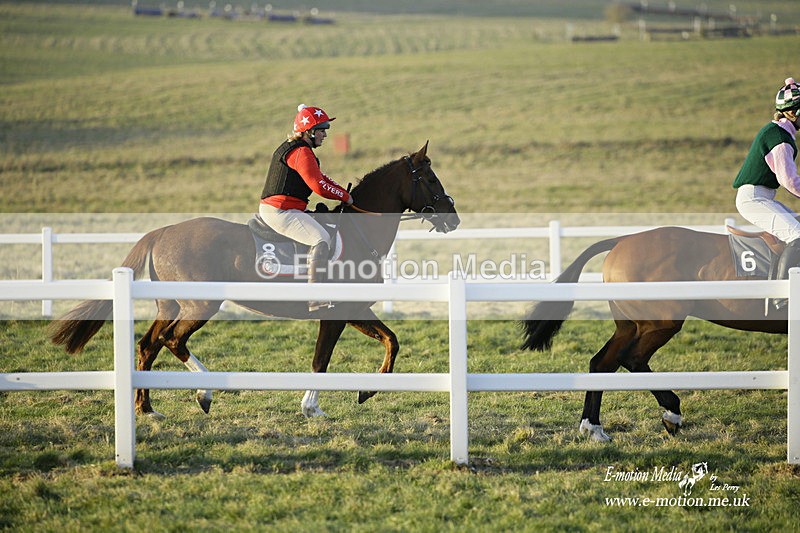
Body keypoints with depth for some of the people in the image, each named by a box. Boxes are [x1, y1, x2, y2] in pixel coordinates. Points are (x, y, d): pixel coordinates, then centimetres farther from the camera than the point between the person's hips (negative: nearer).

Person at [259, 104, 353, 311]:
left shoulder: (290, 148, 21)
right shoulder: (301, 152, -14)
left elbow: (320, 178, 26)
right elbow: (319, 186, -20)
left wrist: (345, 194, 16)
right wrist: (346, 198, -6)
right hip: (281, 211, -11)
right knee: (321, 239, -24)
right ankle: (316, 300, -31)